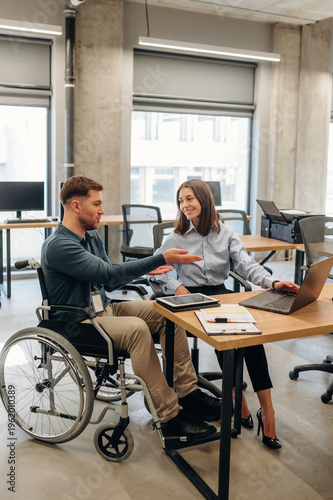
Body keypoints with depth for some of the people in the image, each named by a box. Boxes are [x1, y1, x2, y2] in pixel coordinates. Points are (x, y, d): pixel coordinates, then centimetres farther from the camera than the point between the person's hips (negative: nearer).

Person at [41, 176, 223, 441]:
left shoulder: (92, 236, 10)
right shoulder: (58, 246, -20)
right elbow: (108, 273, -29)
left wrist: (146, 268, 2)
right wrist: (161, 258, -29)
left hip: (104, 308, 9)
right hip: (77, 323, -9)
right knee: (136, 329, -33)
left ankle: (188, 392, -5)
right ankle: (170, 416, -26)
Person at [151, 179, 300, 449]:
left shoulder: (226, 234, 9)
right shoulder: (177, 238, 6)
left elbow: (247, 264, -3)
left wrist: (273, 282, -21)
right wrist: (176, 286, -10)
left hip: (221, 294, 2)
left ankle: (267, 406, -27)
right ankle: (239, 399, -18)